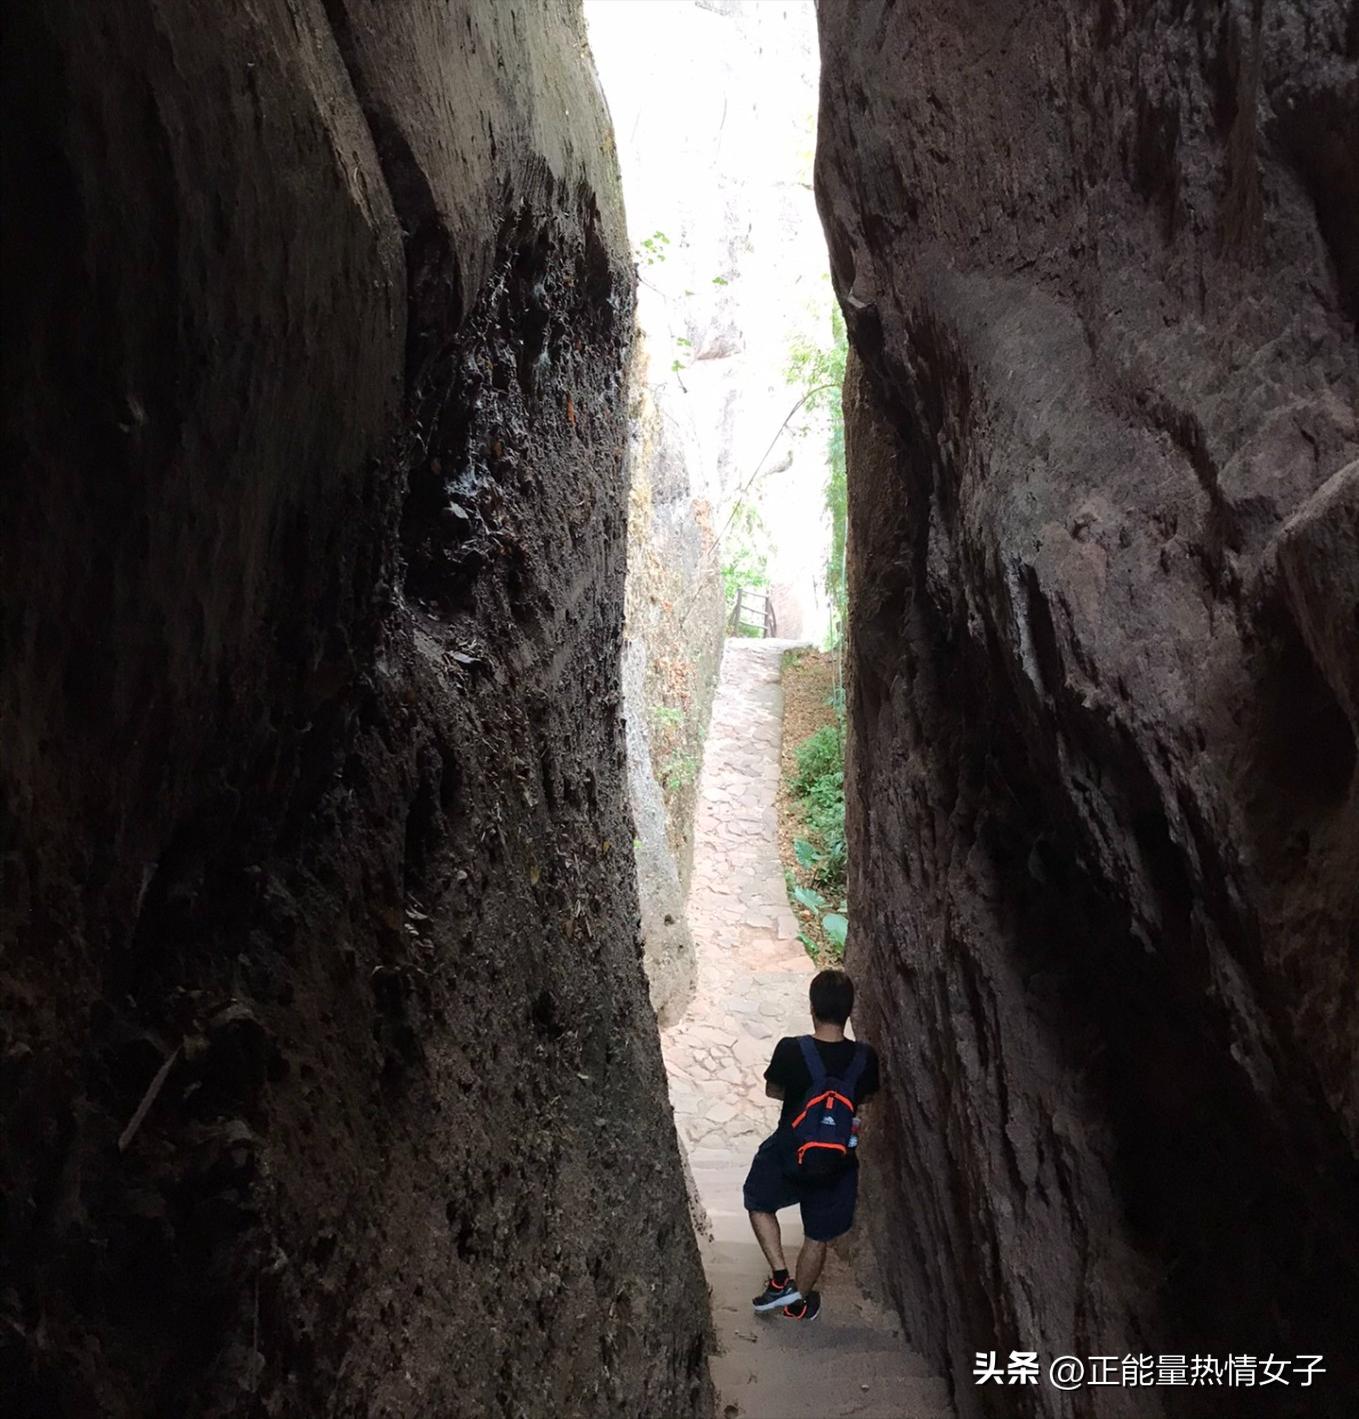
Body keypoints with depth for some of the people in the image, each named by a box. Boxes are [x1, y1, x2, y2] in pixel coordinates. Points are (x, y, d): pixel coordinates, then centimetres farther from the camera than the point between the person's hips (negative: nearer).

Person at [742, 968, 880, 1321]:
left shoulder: (791, 1050, -24)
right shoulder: (864, 1058, -17)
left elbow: (772, 1090, -5)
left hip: (787, 1153, -1)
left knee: (758, 1203, 28)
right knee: (817, 1238, 22)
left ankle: (781, 1279, 20)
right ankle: (799, 1302, 39)